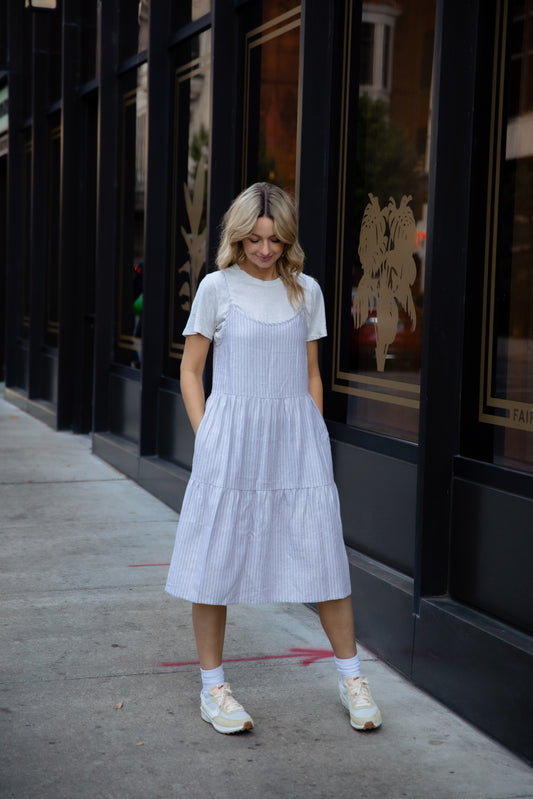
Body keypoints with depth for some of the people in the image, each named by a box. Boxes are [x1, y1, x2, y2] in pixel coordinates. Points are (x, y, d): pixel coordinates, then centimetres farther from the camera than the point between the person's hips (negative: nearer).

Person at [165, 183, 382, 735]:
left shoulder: (305, 292, 8)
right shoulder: (218, 287, 0)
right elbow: (190, 371, 5)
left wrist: (314, 440, 8)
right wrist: (207, 438, -2)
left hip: (295, 438, 2)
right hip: (230, 440, -2)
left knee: (325, 556, 2)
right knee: (217, 561, 2)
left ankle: (351, 678, 18)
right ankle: (212, 689, 16)